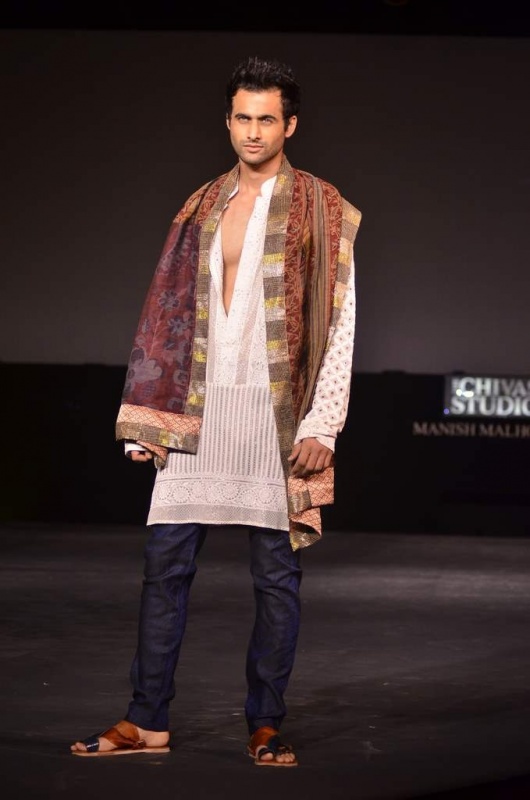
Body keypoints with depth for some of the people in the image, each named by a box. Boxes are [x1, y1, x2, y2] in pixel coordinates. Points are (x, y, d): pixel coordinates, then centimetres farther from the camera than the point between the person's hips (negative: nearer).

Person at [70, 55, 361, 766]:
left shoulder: (320, 210, 1)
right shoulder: (204, 208, 14)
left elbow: (339, 323, -3)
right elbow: (170, 315, 13)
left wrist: (321, 425, -11)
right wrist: (151, 418, 6)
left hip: (278, 414, -4)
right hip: (201, 410, 4)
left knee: (277, 575, 1)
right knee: (165, 563, 2)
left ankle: (266, 727, 10)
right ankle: (147, 722, 9)